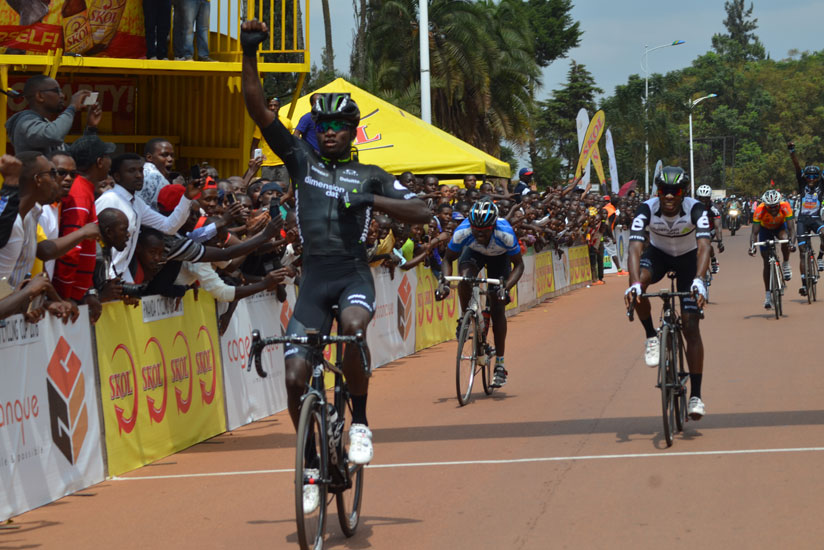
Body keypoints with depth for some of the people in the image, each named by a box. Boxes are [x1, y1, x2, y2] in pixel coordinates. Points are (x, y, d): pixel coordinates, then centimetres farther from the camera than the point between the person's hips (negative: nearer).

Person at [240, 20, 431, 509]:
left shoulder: (370, 176, 9)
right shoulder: (301, 160, 11)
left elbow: (422, 213, 2)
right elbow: (258, 109, 3)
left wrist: (372, 200, -11)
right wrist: (249, 54, -8)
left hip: (354, 273, -2)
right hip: (315, 276, 2)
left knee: (353, 327, -35)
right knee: (296, 376, -6)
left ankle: (360, 423, -14)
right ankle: (311, 468, 13)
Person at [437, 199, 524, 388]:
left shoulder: (505, 234, -39)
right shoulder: (462, 232, -36)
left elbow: (518, 264, -26)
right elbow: (448, 259, -18)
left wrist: (506, 287, -42)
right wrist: (444, 281, -37)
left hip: (499, 257, -1)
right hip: (473, 252, 1)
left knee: (497, 308, -9)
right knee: (465, 278, -34)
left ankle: (500, 364, -2)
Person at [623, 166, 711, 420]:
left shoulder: (695, 209, -30)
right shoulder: (646, 210, -27)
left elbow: (704, 246, -41)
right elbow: (635, 248, -36)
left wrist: (699, 280, -57)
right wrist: (634, 283, -53)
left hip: (688, 257, -1)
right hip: (658, 254, 1)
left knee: (691, 327, -10)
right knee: (638, 284, -36)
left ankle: (695, 396, -6)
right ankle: (651, 337, -12)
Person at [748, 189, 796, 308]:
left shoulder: (785, 207, -35)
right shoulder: (759, 210, -35)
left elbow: (791, 228, -37)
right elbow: (754, 232, -35)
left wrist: (792, 242, -55)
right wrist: (752, 246, -52)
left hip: (780, 226, 0)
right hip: (765, 229, 0)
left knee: (784, 239, -36)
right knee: (767, 262, -5)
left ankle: (786, 265, -9)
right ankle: (768, 295, 3)